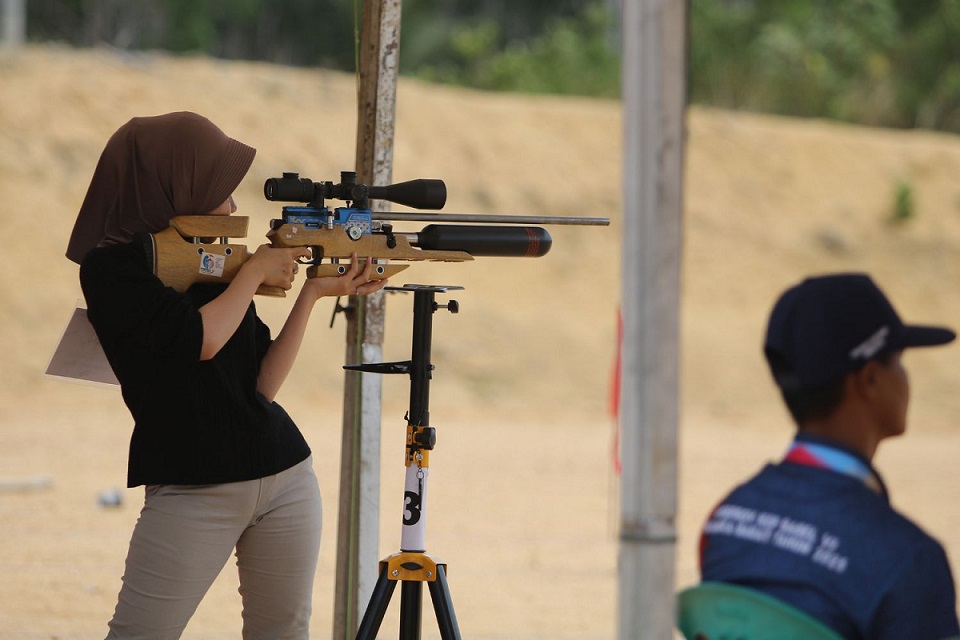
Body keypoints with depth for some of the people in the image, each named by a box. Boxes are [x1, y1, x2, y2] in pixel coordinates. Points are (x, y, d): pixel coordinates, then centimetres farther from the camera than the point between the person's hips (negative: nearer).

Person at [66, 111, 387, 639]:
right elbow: (201, 339, -19)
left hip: (286, 476, 6)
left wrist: (313, 293, 3)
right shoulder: (111, 269, -6)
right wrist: (255, 272, -4)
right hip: (192, 491, -6)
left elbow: (262, 385, 8)